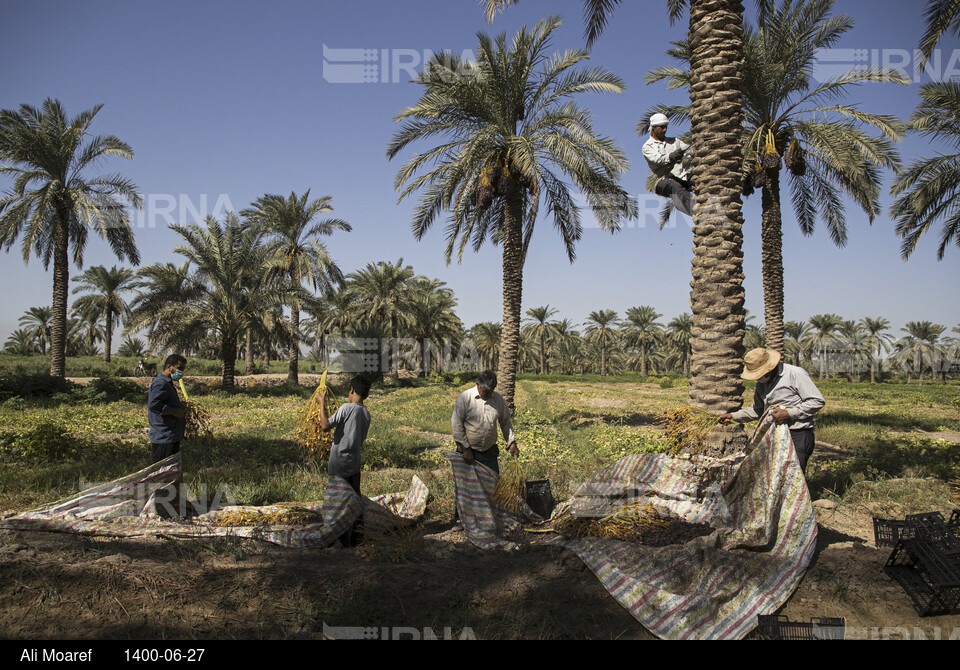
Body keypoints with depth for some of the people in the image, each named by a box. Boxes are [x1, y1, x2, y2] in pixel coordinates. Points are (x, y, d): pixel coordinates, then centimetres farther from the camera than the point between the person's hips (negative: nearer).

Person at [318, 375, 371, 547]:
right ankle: (356, 535, 19)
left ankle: (344, 539, 7)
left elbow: (325, 425, -22)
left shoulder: (347, 408, -16)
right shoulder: (367, 414, 6)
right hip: (355, 463, 6)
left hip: (339, 464, -6)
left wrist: (322, 403, -12)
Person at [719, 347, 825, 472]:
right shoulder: (762, 383, 15)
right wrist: (733, 416, 18)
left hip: (798, 435, -7)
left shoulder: (796, 374, -7)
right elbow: (758, 410, 29)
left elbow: (817, 401, -10)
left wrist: (788, 413, -15)